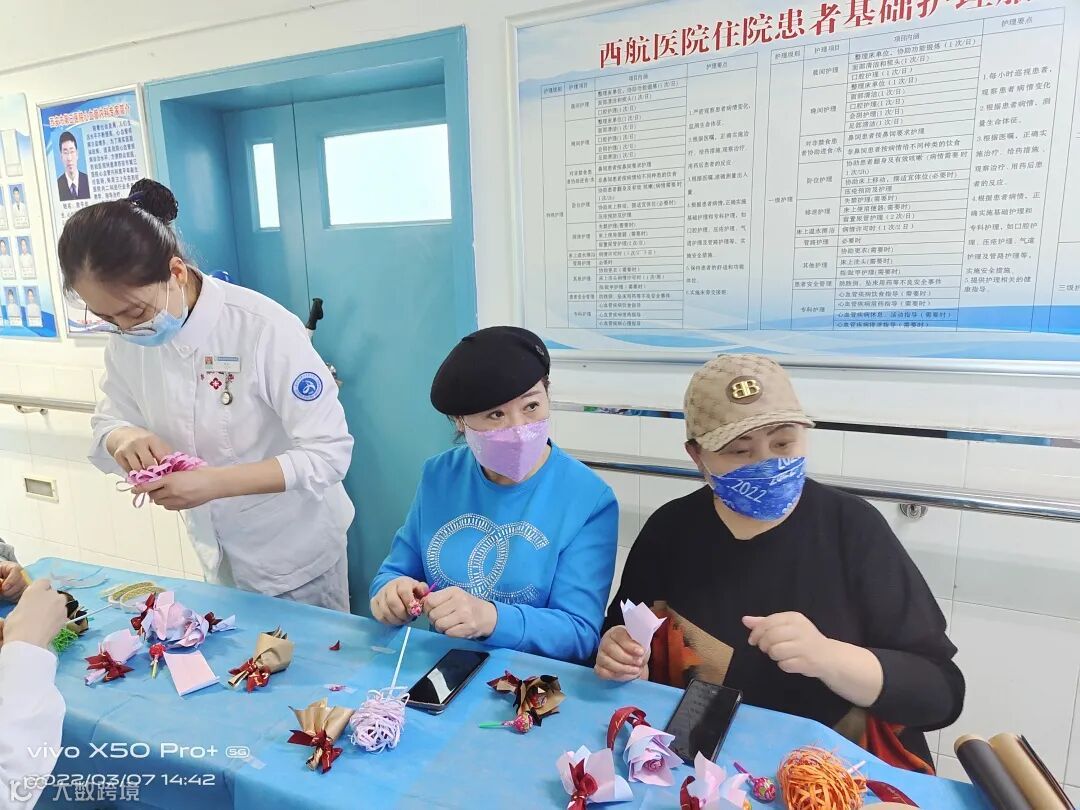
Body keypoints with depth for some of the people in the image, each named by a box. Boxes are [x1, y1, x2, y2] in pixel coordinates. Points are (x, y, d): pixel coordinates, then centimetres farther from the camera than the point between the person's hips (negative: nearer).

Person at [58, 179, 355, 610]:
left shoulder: (265, 328, -26)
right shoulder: (126, 338, -7)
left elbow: (330, 451, -25)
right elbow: (109, 419, 5)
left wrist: (216, 482, -33)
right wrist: (124, 438, -19)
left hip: (293, 546, -5)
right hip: (217, 549, 5)